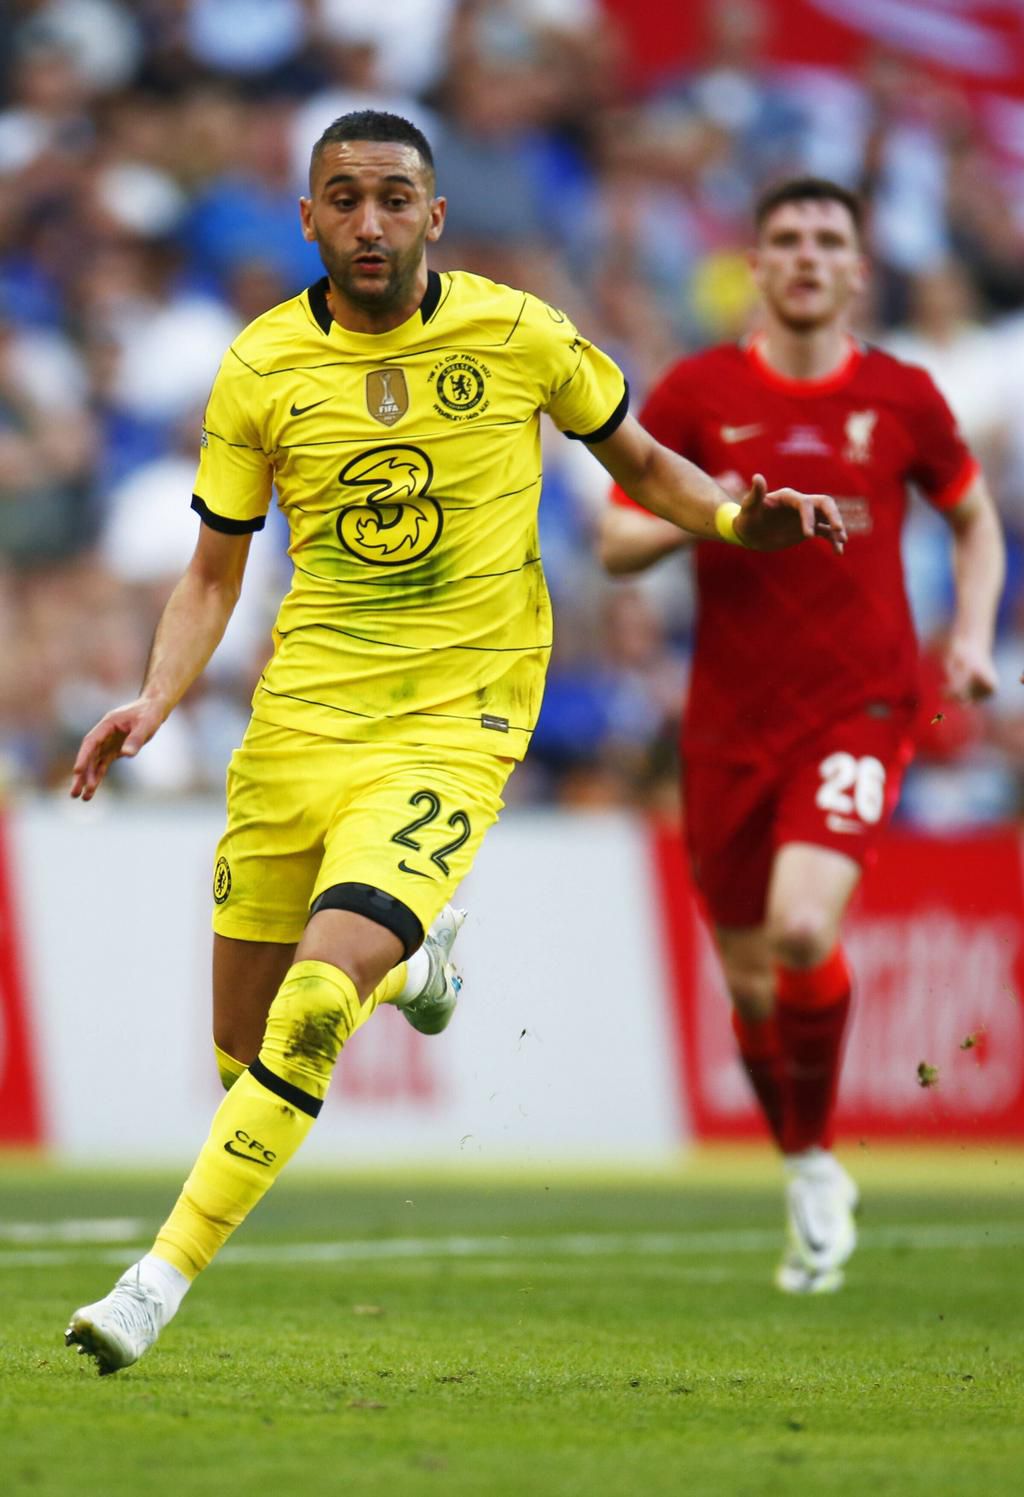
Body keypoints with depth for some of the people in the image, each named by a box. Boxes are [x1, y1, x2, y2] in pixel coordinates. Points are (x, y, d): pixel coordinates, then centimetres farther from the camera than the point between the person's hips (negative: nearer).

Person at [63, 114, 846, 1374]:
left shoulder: (518, 335, -3)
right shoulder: (260, 369, 0)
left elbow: (639, 463, 13)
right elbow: (213, 572, 9)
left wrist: (736, 518, -6)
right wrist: (155, 699, -8)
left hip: (454, 721, -3)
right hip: (302, 713, 3)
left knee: (311, 1011, -23)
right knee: (244, 1052, 8)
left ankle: (159, 1283, -17)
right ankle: (414, 961, 42)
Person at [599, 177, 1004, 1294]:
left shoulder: (901, 399, 2)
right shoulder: (698, 393, 1)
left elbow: (974, 519, 18)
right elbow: (615, 542, 3)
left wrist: (972, 636, 2)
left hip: (858, 708, -2)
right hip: (730, 721, 2)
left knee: (803, 928, -24)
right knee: (749, 977, 7)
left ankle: (819, 1159, -3)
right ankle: (805, 1178, 31)